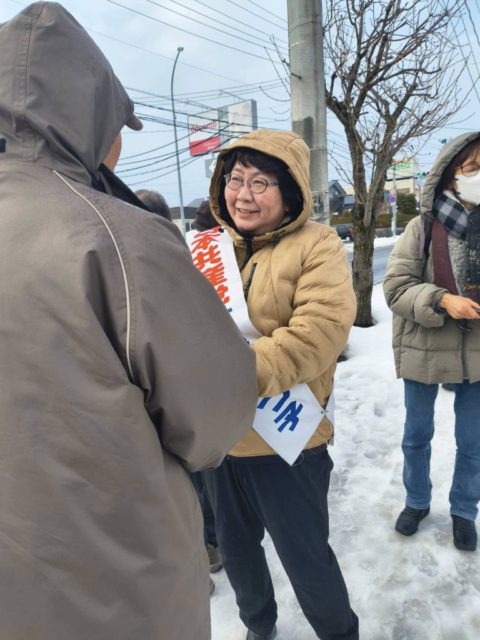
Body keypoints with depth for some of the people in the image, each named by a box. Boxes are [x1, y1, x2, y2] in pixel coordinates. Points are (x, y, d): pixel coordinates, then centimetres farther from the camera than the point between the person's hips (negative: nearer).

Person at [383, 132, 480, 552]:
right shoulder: (423, 227, -10)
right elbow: (396, 286, -12)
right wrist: (442, 300, -26)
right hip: (424, 351, -2)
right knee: (417, 435, 17)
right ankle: (417, 502, 41)